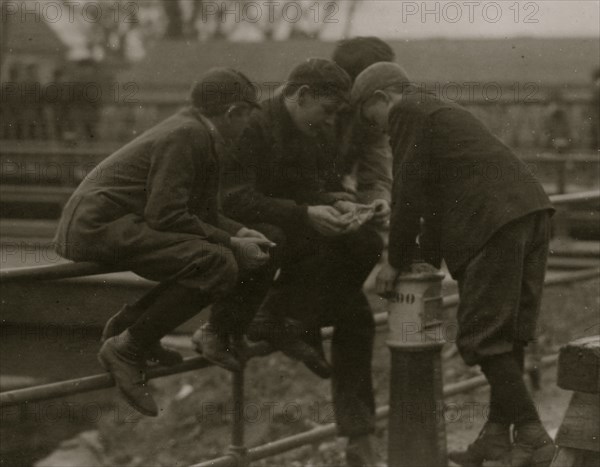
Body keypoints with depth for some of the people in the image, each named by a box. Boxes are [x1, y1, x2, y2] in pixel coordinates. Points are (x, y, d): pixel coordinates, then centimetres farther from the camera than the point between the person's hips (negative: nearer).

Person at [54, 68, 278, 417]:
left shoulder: (203, 138, 15)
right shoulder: (184, 136, -16)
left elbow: (205, 213, 18)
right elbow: (165, 216, -23)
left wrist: (239, 233, -2)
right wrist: (231, 243, -16)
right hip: (97, 226, -11)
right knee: (218, 264, -27)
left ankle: (130, 323, 13)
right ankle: (126, 347, -16)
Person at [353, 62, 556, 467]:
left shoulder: (408, 113, 2)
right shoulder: (441, 113, 31)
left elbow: (408, 194, -2)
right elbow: (436, 197, 32)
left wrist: (397, 263, 6)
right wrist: (427, 261, 30)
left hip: (497, 222, -10)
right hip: (531, 211, 10)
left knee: (483, 336, -5)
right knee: (508, 332, 12)